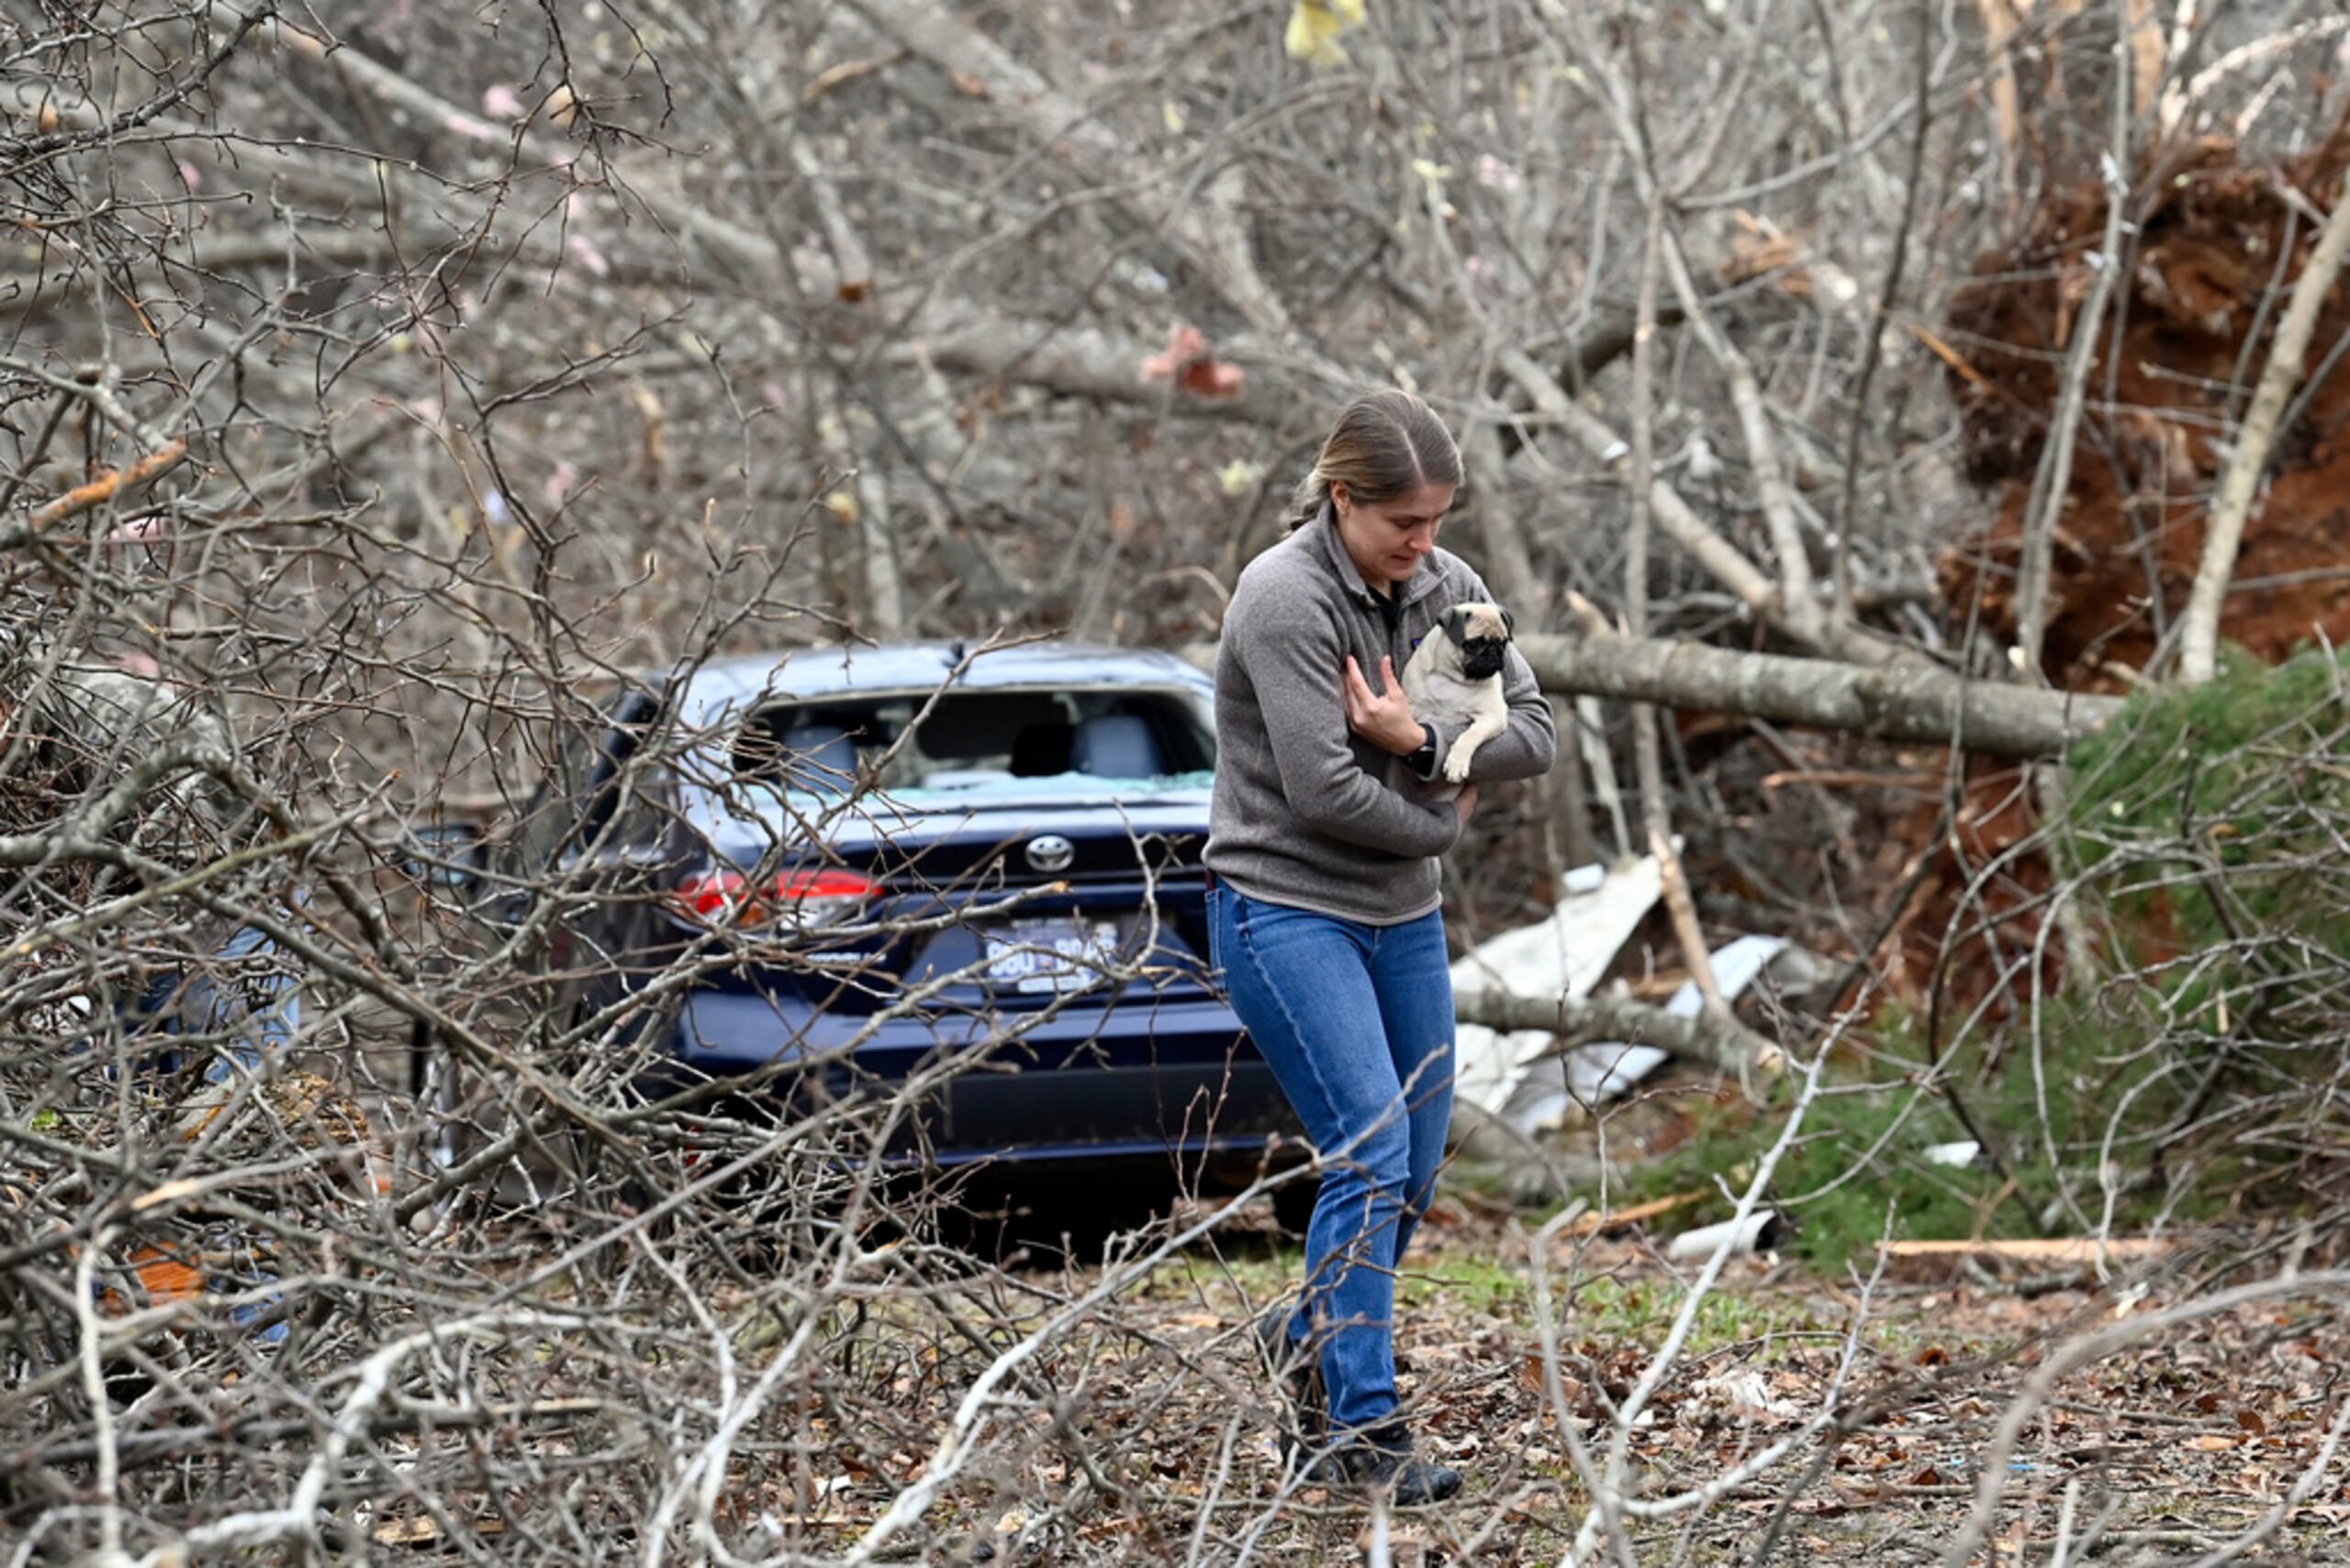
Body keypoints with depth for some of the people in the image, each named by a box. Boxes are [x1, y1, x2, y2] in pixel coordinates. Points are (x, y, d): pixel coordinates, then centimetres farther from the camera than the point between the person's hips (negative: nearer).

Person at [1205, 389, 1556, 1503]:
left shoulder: (1447, 587, 4)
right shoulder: (1287, 599, -18)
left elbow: (1533, 734, 0)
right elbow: (1322, 788, -22)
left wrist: (1420, 741, -17)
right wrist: (1441, 822, -6)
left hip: (1402, 915, 7)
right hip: (1286, 910, -7)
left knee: (1414, 1173, 10)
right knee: (1371, 1153, -16)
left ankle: (1309, 1335, 35)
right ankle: (1360, 1430, -12)